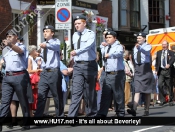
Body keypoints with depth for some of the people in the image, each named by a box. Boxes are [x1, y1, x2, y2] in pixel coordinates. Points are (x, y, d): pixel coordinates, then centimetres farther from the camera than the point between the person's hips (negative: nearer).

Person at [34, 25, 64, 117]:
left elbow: (55, 46, -30)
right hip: (44, 72, 6)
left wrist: (46, 45, -49)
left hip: (53, 72, -5)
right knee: (41, 96, -1)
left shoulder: (56, 42, -4)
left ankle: (59, 115, 15)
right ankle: (38, 116, -1)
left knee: (57, 95, 4)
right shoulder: (43, 45, 17)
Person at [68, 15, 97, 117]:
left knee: (90, 92, 3)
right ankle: (72, 115, -12)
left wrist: (76, 51, -37)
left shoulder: (90, 34, -6)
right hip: (78, 65, 4)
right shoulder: (75, 35, 14)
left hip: (89, 65, -4)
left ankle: (91, 114, 16)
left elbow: (88, 46, -24)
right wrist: (75, 61, 15)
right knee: (76, 92, -5)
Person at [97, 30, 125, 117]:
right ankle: (102, 113, -4)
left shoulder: (118, 47, -3)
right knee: (105, 94, -2)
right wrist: (102, 46, -1)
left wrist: (110, 55, -44)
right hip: (107, 74, 5)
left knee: (118, 94, 0)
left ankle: (120, 113, 10)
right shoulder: (105, 48, 19)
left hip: (117, 74, -5)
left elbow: (118, 53, -25)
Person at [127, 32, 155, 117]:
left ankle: (146, 110, 11)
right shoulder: (135, 48, 14)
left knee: (147, 91, 4)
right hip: (138, 69, 4)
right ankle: (134, 110, -21)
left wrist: (139, 48, -45)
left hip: (146, 68, -4)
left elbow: (146, 52, -27)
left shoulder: (148, 46, -4)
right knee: (137, 90, -8)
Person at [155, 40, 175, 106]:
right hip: (161, 71, 2)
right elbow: (157, 62, 16)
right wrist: (156, 70, 5)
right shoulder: (158, 52, 16)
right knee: (159, 85, -13)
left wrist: (169, 64, -32)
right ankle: (162, 100, -4)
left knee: (170, 86, 2)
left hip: (168, 71, -2)